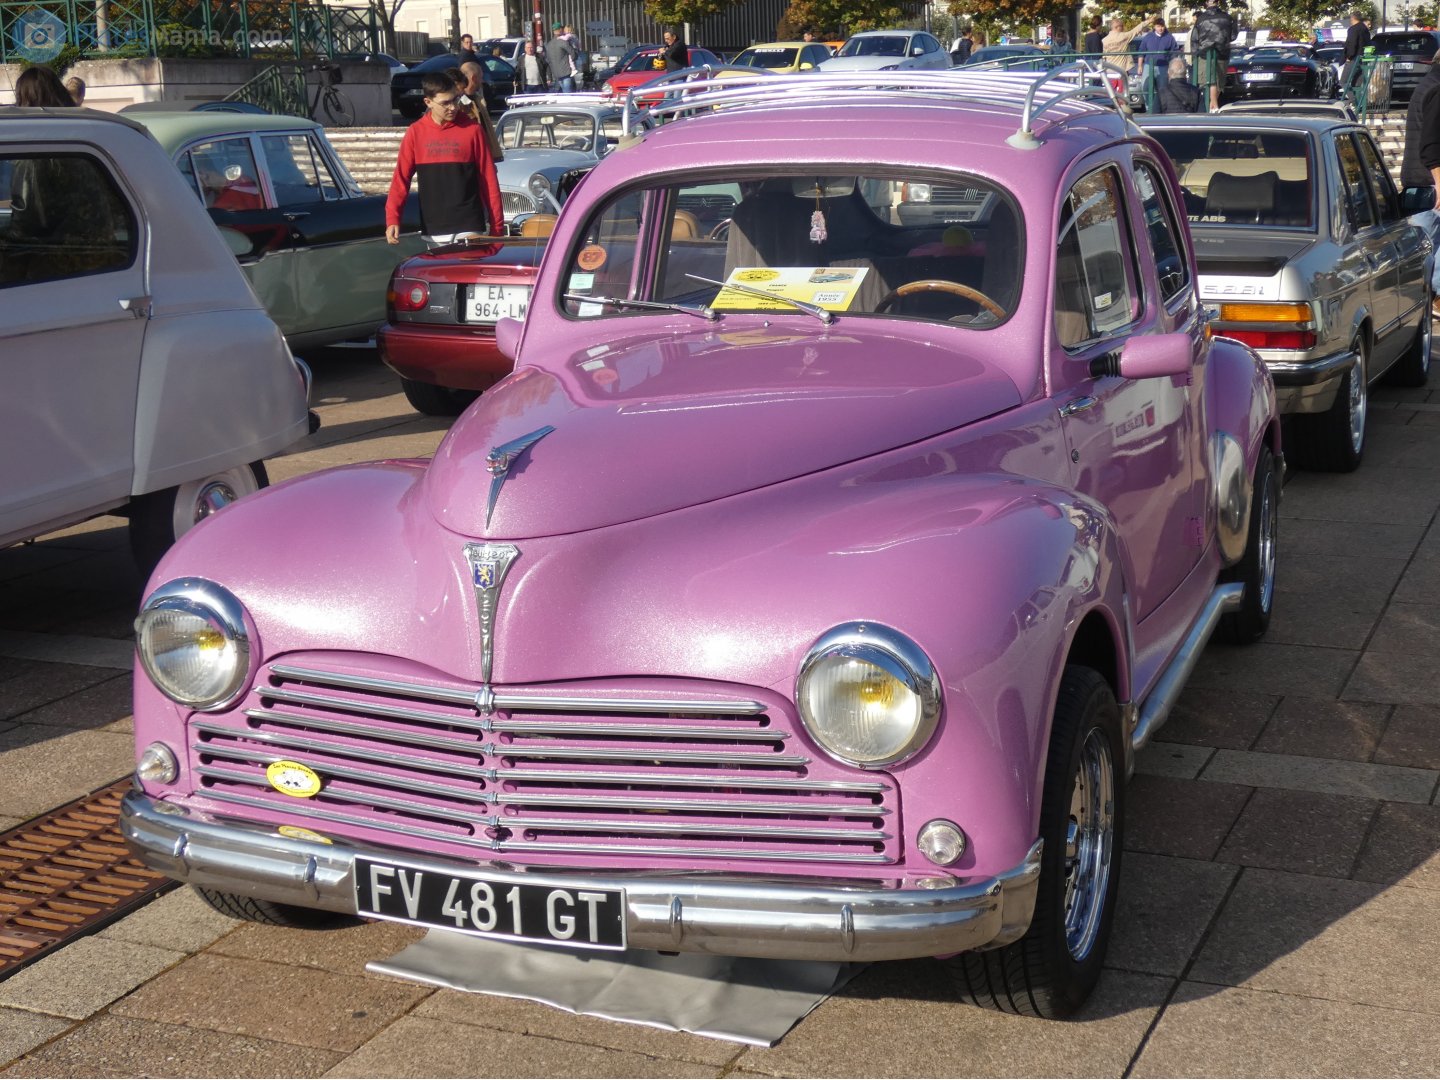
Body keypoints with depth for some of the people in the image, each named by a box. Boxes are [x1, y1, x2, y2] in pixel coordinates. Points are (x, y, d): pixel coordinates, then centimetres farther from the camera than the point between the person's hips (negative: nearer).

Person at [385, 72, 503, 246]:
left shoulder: (472, 130, 0)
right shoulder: (415, 133, 4)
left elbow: (489, 180, 1)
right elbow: (401, 178, 1)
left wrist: (497, 227, -1)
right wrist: (392, 220, -12)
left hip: (469, 229, -2)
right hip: (433, 232, 2)